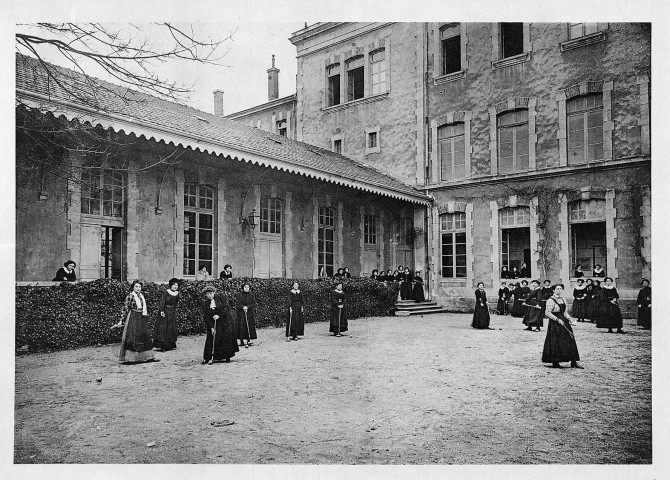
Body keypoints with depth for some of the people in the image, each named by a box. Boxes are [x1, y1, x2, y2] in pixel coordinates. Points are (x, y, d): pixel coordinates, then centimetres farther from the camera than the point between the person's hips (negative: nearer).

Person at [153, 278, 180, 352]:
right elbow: (161, 302, -16)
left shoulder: (177, 293, 8)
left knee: (171, 329, 9)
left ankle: (170, 345, 17)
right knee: (162, 328, -7)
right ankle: (159, 345, -7)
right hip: (165, 312, -6)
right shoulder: (165, 292, -10)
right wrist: (161, 310, -24)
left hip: (172, 313, 6)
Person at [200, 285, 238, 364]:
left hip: (225, 322, -1)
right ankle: (210, 357, 1)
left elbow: (226, 308, -11)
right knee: (211, 339, -4)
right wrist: (211, 327, -12)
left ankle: (227, 357, 10)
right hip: (212, 323, 1)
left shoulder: (221, 297, -6)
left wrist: (219, 315, -20)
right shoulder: (204, 303, -1)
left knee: (226, 339, 0)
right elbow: (206, 317, -4)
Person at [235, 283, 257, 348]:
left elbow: (254, 303, 0)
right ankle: (241, 341, 4)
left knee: (250, 327, -2)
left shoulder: (251, 295, 7)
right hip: (241, 314, -1)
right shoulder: (239, 295, 3)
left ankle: (248, 341, 7)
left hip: (250, 313, 1)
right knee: (241, 327, -4)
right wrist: (243, 307, -20)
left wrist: (247, 307, -16)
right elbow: (237, 303, -3)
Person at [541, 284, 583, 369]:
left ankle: (573, 362, 9)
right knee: (555, 343, -2)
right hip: (554, 324, -7)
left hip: (564, 322, 7)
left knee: (570, 341, 4)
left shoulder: (562, 299, 13)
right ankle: (555, 362, 9)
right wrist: (558, 319, -19)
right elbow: (548, 313, -16)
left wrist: (569, 318, 5)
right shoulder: (550, 300, -11)